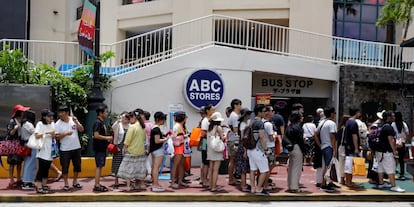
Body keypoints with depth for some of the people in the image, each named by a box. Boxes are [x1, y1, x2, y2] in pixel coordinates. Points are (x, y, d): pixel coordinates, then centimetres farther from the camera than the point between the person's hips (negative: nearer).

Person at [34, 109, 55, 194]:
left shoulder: (52, 124, 10)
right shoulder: (40, 124, -6)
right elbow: (36, 136, -17)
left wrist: (53, 135, -7)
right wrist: (46, 133, -23)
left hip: (50, 150, 6)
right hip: (42, 150, -6)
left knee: (47, 168, 11)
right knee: (41, 168, -7)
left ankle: (44, 185, 20)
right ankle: (38, 186, -5)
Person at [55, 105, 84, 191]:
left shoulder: (73, 119, 1)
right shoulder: (58, 124, -6)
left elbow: (81, 130, -4)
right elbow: (57, 137, -10)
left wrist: (76, 121, -15)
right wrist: (66, 134, -23)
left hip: (76, 147, 3)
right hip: (65, 149, -3)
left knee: (77, 166, 12)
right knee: (65, 167, 1)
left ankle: (75, 182, 28)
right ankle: (66, 184, 15)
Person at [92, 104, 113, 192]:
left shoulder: (102, 122, 15)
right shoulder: (97, 123, -15)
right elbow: (96, 135, -23)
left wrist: (107, 139, 11)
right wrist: (107, 138, -15)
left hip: (102, 148, 10)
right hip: (99, 148, -10)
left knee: (100, 166, 12)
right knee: (99, 166, -7)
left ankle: (98, 184, 19)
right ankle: (96, 186, -3)